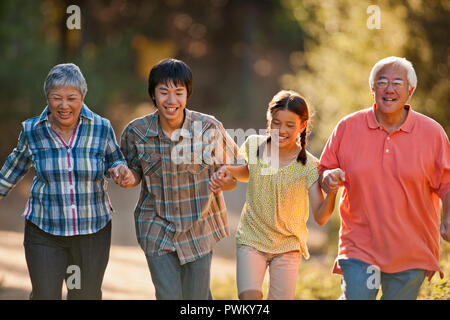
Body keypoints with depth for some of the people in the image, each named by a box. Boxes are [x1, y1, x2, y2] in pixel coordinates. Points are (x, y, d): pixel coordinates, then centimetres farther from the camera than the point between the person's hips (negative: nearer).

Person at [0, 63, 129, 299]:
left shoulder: (101, 128, -6)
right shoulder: (32, 130, -4)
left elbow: (114, 160, 9)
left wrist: (119, 169, -14)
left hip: (92, 231, 1)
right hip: (44, 230, 0)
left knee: (87, 295, 10)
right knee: (44, 295, -6)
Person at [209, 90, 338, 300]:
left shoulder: (308, 166, -12)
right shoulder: (254, 145, -4)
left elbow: (320, 217, -17)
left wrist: (332, 193, -35)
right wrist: (227, 170, 0)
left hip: (288, 245, -1)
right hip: (251, 240, 1)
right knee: (249, 296, -20)